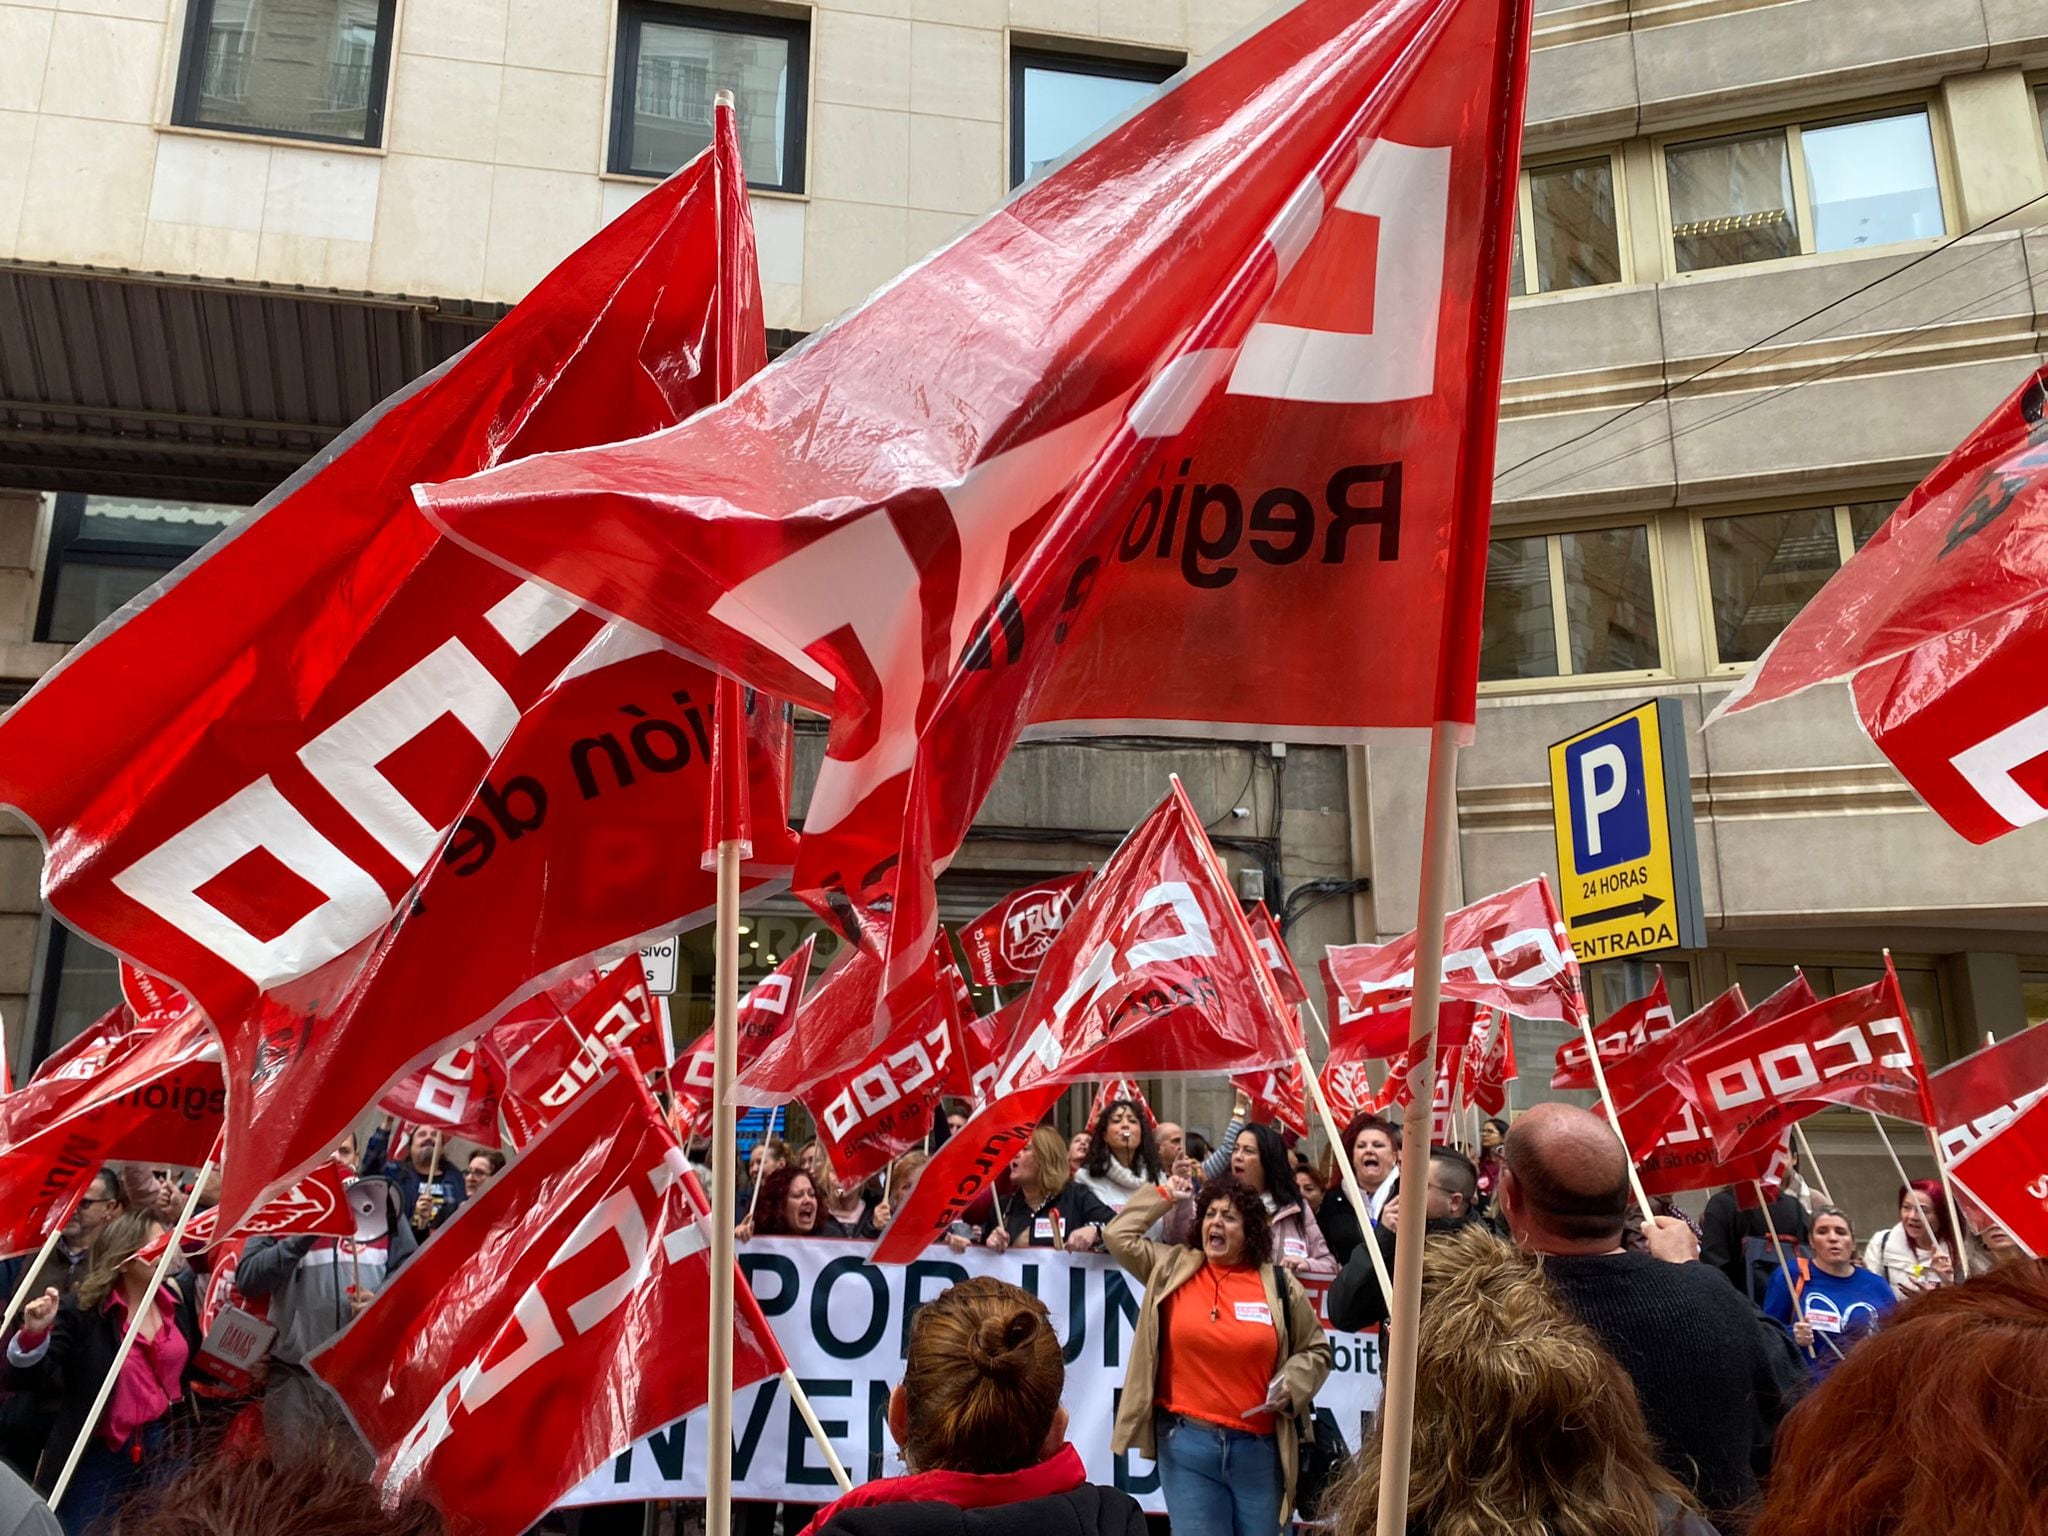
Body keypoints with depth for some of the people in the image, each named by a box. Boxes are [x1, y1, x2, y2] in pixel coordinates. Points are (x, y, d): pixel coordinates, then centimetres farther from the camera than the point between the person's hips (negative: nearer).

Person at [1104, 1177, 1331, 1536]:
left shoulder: (1279, 1284, 2)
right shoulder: (1172, 1268, 4)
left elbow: (1314, 1349, 11)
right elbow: (1120, 1236, 5)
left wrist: (1291, 1386, -6)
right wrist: (1163, 1196, 9)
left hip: (1259, 1447, 1)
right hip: (1187, 1442, 0)